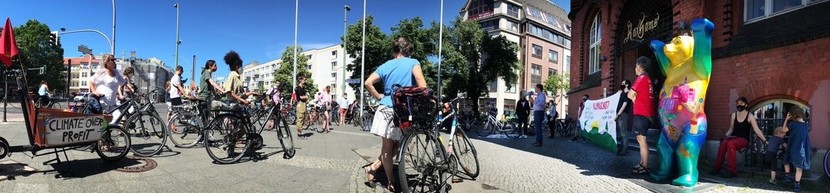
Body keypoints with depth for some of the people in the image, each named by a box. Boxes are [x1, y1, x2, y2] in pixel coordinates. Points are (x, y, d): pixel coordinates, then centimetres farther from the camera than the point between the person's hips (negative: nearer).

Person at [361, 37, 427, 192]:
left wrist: (378, 97, 14)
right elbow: (419, 78, -20)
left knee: (387, 147, 16)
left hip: (386, 109, 4)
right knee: (396, 146, 8)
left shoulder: (386, 65, 12)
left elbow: (368, 83, 5)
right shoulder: (413, 62, 1)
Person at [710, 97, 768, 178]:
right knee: (724, 142, -32)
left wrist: (765, 141, -12)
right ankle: (717, 167, -28)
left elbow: (757, 130, -5)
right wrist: (726, 135, -2)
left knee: (730, 143, -36)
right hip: (734, 138, 3)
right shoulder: (734, 115, 11)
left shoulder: (750, 116, 0)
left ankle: (732, 171, -31)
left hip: (743, 139, -3)